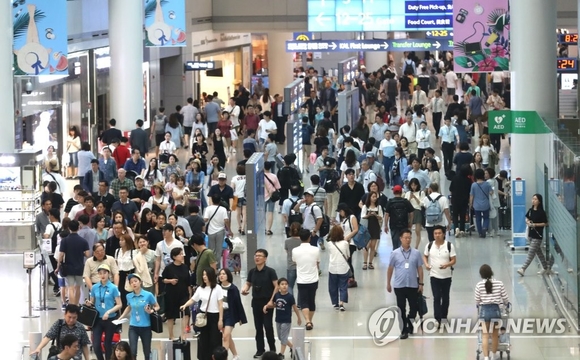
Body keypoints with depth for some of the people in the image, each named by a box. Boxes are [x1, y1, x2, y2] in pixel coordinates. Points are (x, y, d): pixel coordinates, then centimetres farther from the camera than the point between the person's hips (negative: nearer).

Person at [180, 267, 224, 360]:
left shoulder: (217, 288, -7)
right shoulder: (200, 288, 5)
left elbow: (220, 305, -6)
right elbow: (192, 300, 4)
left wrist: (220, 319, -9)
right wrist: (185, 305, -17)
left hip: (214, 316, -4)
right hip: (203, 316, 4)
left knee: (214, 340, -1)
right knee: (203, 340, 7)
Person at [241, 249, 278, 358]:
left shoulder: (270, 271, -10)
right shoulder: (252, 272, 3)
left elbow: (276, 286, -12)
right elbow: (248, 283, 15)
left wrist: (271, 301, -18)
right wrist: (245, 289, -9)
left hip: (267, 302, -5)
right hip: (256, 301, 5)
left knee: (268, 326, -6)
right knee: (258, 327, 9)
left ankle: (272, 349, 8)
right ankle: (260, 349, 17)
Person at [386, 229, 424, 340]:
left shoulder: (416, 253, 1)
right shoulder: (395, 253, -1)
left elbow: (419, 268, 6)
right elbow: (390, 269, 6)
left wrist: (421, 283, 3)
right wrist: (388, 283, 8)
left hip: (413, 285, 1)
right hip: (399, 286, -1)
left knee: (414, 307, 8)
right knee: (401, 309, 2)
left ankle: (410, 325, 30)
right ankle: (404, 330, 9)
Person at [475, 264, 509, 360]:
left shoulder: (479, 285, -7)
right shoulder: (499, 284, -6)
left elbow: (477, 300, -1)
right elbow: (505, 298, 0)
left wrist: (478, 305, 23)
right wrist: (506, 303, 24)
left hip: (484, 310, -1)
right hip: (495, 310, 1)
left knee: (485, 335, 3)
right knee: (494, 334, 19)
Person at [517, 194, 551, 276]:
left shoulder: (541, 212, -13)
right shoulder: (530, 210, 6)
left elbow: (545, 223, -11)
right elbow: (527, 219, 17)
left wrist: (535, 224, -19)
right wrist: (528, 222, -6)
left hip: (538, 236, -8)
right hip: (531, 234, 8)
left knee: (531, 252, -8)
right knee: (538, 252, 17)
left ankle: (523, 269, -12)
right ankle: (545, 268, 28)